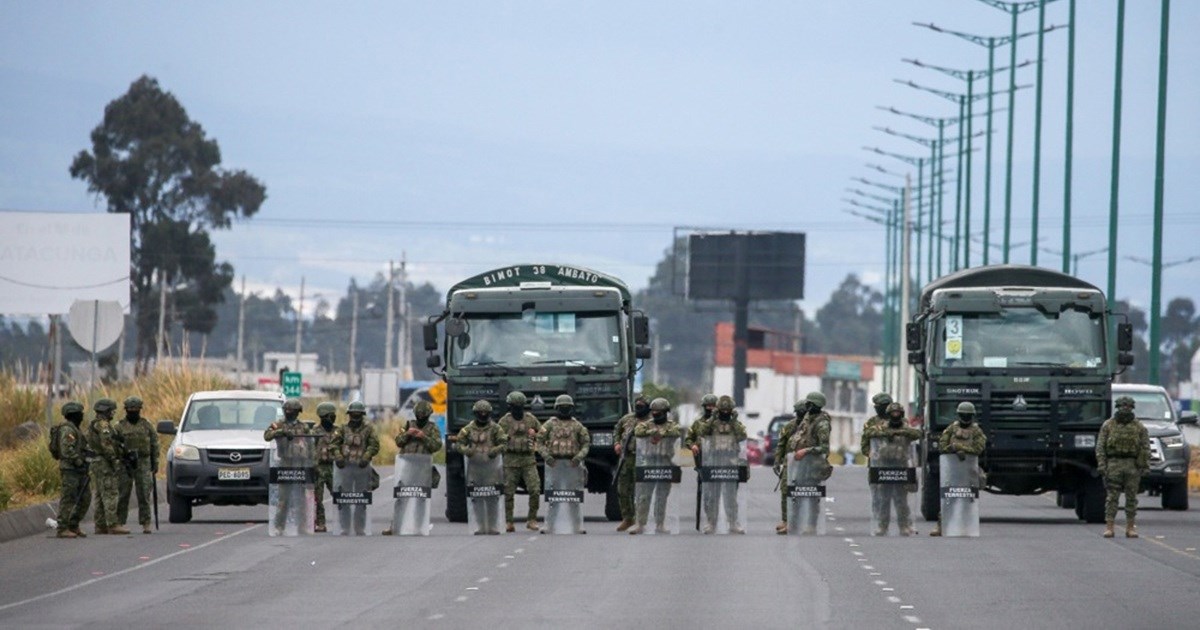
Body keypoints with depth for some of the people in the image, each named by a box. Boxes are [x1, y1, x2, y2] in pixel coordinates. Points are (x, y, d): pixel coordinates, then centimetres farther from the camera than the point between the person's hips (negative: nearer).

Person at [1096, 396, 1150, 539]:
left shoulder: (1139, 426, 6)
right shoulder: (1108, 425, 5)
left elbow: (1146, 448, 5)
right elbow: (1100, 446, 3)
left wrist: (1146, 466, -4)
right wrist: (1101, 464, -7)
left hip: (1133, 465, 1)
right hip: (1113, 464, -1)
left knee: (1131, 497, 3)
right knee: (1112, 497, -4)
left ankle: (1130, 528, 8)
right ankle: (1109, 527, -3)